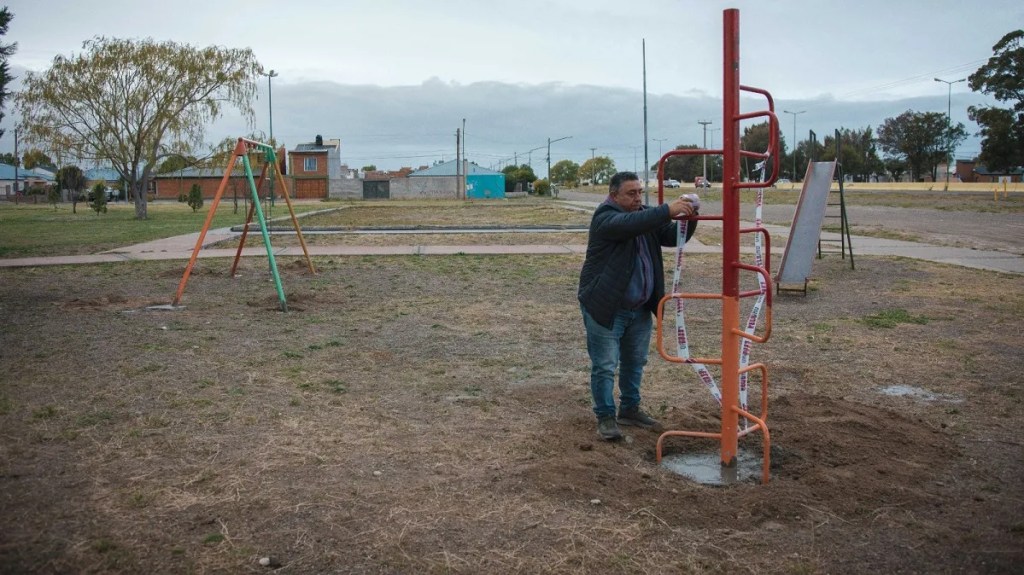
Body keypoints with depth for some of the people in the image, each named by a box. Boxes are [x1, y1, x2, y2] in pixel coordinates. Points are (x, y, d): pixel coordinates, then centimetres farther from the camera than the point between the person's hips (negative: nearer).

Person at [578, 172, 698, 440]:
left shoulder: (646, 216, 9)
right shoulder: (605, 217, -15)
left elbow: (674, 236, 6)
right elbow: (630, 224, -35)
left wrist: (688, 218, -15)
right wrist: (667, 210, -42)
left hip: (640, 309, 8)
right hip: (606, 308, -8)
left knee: (635, 363, 18)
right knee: (604, 366, 0)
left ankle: (630, 410, 33)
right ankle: (605, 416, 12)